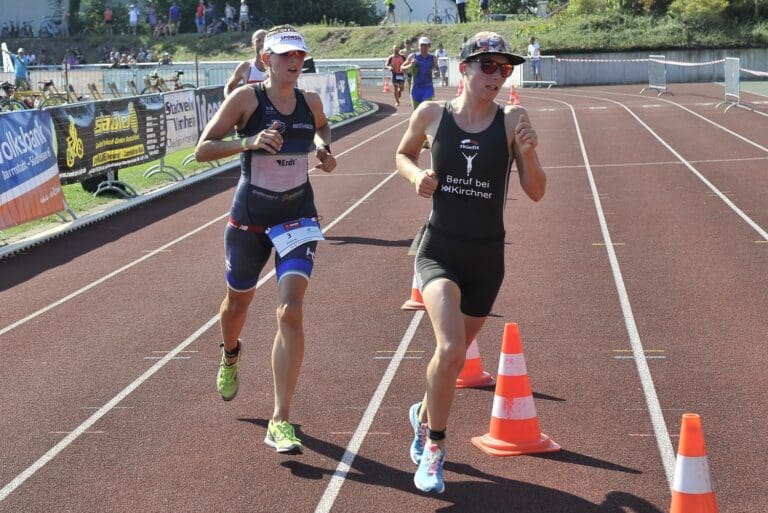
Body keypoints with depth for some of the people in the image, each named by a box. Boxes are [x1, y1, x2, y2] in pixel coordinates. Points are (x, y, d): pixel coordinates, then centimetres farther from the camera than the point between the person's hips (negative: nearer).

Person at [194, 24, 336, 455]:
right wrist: (249, 142, -27)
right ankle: (231, 355, 59)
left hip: (298, 219, 1)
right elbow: (203, 149, -12)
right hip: (249, 220, -1)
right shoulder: (246, 98, -10)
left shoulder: (311, 103, 0)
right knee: (238, 302, 20)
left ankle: (281, 422, -14)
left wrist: (324, 148, 3)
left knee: (291, 312, -16)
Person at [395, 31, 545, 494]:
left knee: (455, 354, 17)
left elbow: (536, 192, -7)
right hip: (439, 250, -2)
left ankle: (424, 414, 50)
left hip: (487, 257, 2)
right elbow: (403, 154, 16)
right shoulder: (431, 115, -4)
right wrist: (416, 174, -5)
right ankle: (435, 446, 0)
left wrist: (528, 153, -25)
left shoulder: (513, 120, -6)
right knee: (451, 350, -23)